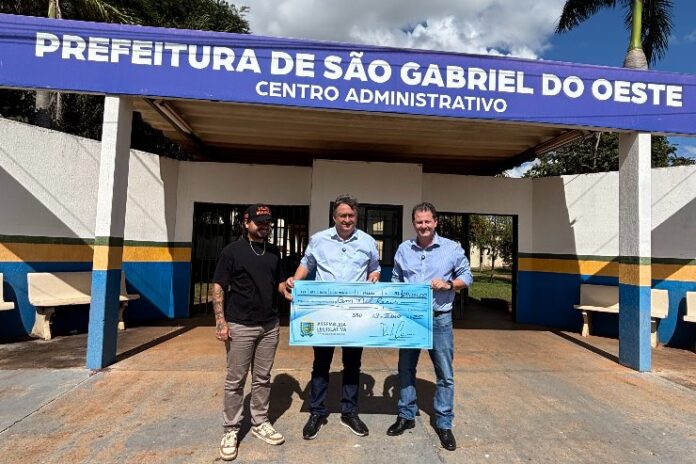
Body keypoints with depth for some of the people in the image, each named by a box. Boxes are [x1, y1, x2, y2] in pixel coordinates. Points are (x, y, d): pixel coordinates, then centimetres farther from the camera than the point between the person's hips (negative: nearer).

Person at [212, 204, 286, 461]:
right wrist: (221, 322, -12)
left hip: (270, 325, 4)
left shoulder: (274, 252, 8)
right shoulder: (232, 251, -5)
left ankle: (260, 423, 29)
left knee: (263, 378, 14)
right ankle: (231, 430, 20)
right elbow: (218, 288, -6)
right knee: (235, 380, 6)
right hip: (240, 326, -4)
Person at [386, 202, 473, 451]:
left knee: (445, 374, 6)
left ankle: (444, 423, 23)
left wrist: (448, 284, -16)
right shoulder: (404, 249, 5)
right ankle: (406, 415, 31)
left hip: (439, 319, -2)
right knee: (406, 369, 13)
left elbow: (467, 276, 3)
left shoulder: (452, 248, -2)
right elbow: (396, 280, 13)